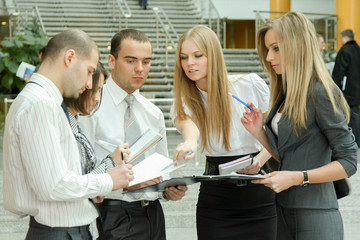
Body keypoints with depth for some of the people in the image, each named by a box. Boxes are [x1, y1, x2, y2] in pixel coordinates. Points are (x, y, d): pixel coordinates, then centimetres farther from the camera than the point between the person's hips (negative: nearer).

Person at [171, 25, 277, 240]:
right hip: (215, 198, 2)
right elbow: (187, 123, -23)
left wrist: (261, 159, -16)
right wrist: (190, 141, -46)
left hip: (259, 193, -1)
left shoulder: (250, 84, -5)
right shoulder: (185, 102, 1)